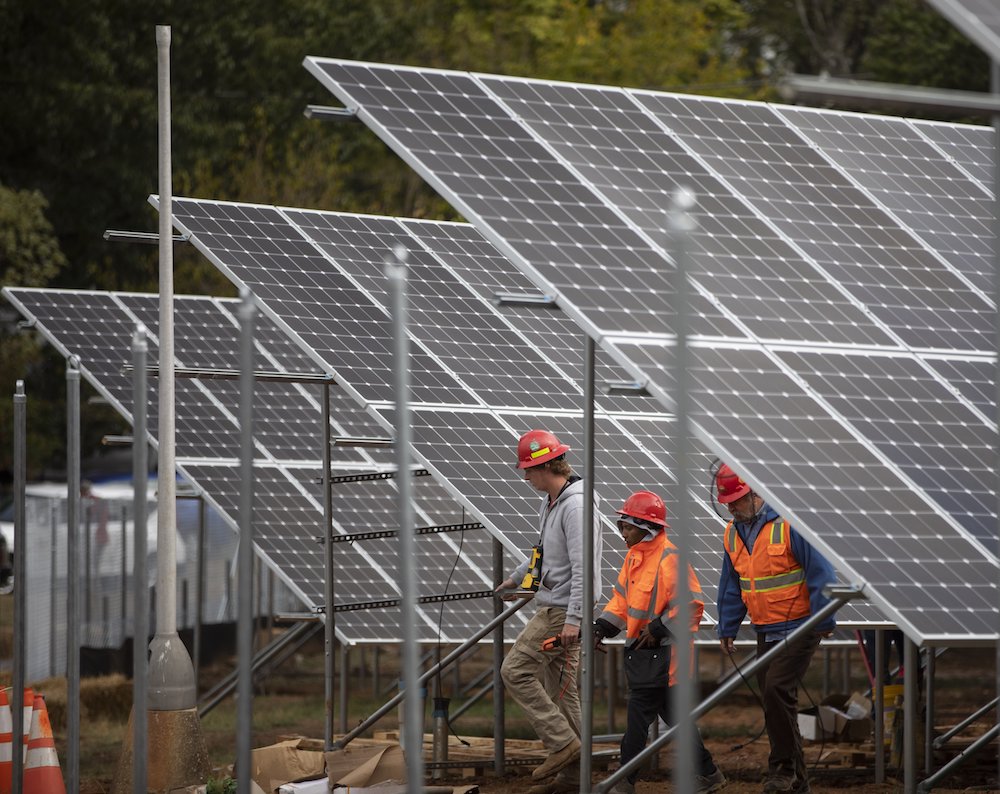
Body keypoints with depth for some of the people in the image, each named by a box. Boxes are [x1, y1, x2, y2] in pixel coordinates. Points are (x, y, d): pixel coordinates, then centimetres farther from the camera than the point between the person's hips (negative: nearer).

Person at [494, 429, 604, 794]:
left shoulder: (575, 505, -19)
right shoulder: (550, 501, 13)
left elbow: (583, 566, -25)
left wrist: (572, 619, -28)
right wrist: (516, 577, 42)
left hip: (561, 609, -10)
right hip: (554, 607, 10)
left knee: (515, 670, -9)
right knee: (559, 688, 11)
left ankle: (562, 742, -8)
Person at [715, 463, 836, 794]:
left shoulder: (788, 524, -16)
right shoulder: (733, 533, 8)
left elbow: (820, 572, -14)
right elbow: (731, 585, 18)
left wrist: (824, 621, -13)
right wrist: (727, 628, 15)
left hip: (799, 627, -7)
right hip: (765, 631, 8)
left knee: (776, 690, -21)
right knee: (775, 701, 7)